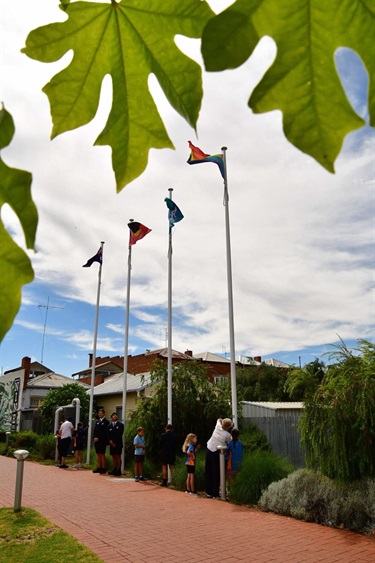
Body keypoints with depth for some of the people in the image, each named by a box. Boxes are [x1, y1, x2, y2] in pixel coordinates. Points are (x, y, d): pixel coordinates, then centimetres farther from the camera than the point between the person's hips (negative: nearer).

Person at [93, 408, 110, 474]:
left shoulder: (106, 421, -6)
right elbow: (95, 430, 13)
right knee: (98, 454, 8)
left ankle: (104, 468, 1)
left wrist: (98, 438, -15)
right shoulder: (97, 421, 17)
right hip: (96, 440, 6)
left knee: (102, 454, -4)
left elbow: (105, 432, -12)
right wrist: (95, 437, -3)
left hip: (102, 441, -6)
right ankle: (99, 467, 14)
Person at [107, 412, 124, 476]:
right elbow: (108, 435, 8)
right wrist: (110, 441, -9)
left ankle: (119, 470, -5)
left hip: (118, 443, -4)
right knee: (113, 456, 6)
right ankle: (115, 469, 12)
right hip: (112, 444, 4)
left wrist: (115, 442, -10)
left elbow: (120, 434, -6)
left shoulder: (120, 424, 1)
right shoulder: (109, 426, 13)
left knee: (118, 456, -6)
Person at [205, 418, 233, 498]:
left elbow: (219, 419, 24)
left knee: (208, 472, 12)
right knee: (216, 473, 3)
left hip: (209, 451, 6)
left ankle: (209, 492, 20)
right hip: (216, 453, -6)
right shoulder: (228, 435, -10)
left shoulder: (218, 427, 3)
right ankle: (215, 493, 6)